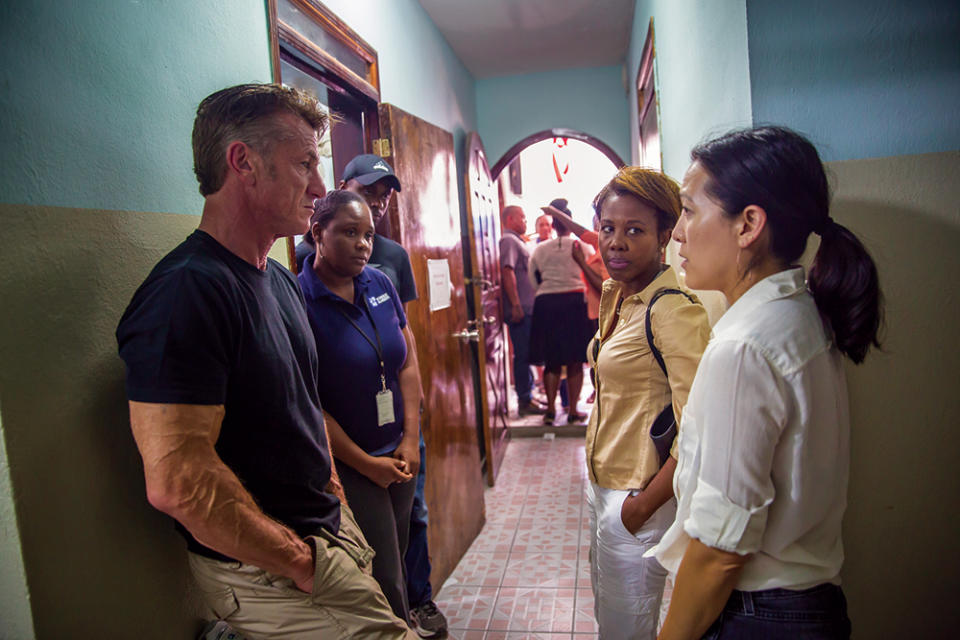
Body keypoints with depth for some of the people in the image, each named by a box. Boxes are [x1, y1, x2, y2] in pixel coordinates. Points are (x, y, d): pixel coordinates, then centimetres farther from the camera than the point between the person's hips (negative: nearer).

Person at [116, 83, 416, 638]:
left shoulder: (281, 280, 9)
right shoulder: (188, 291, -23)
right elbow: (177, 482, -29)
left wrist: (336, 502, 11)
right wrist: (302, 563, -18)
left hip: (330, 533, 9)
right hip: (265, 572, -8)